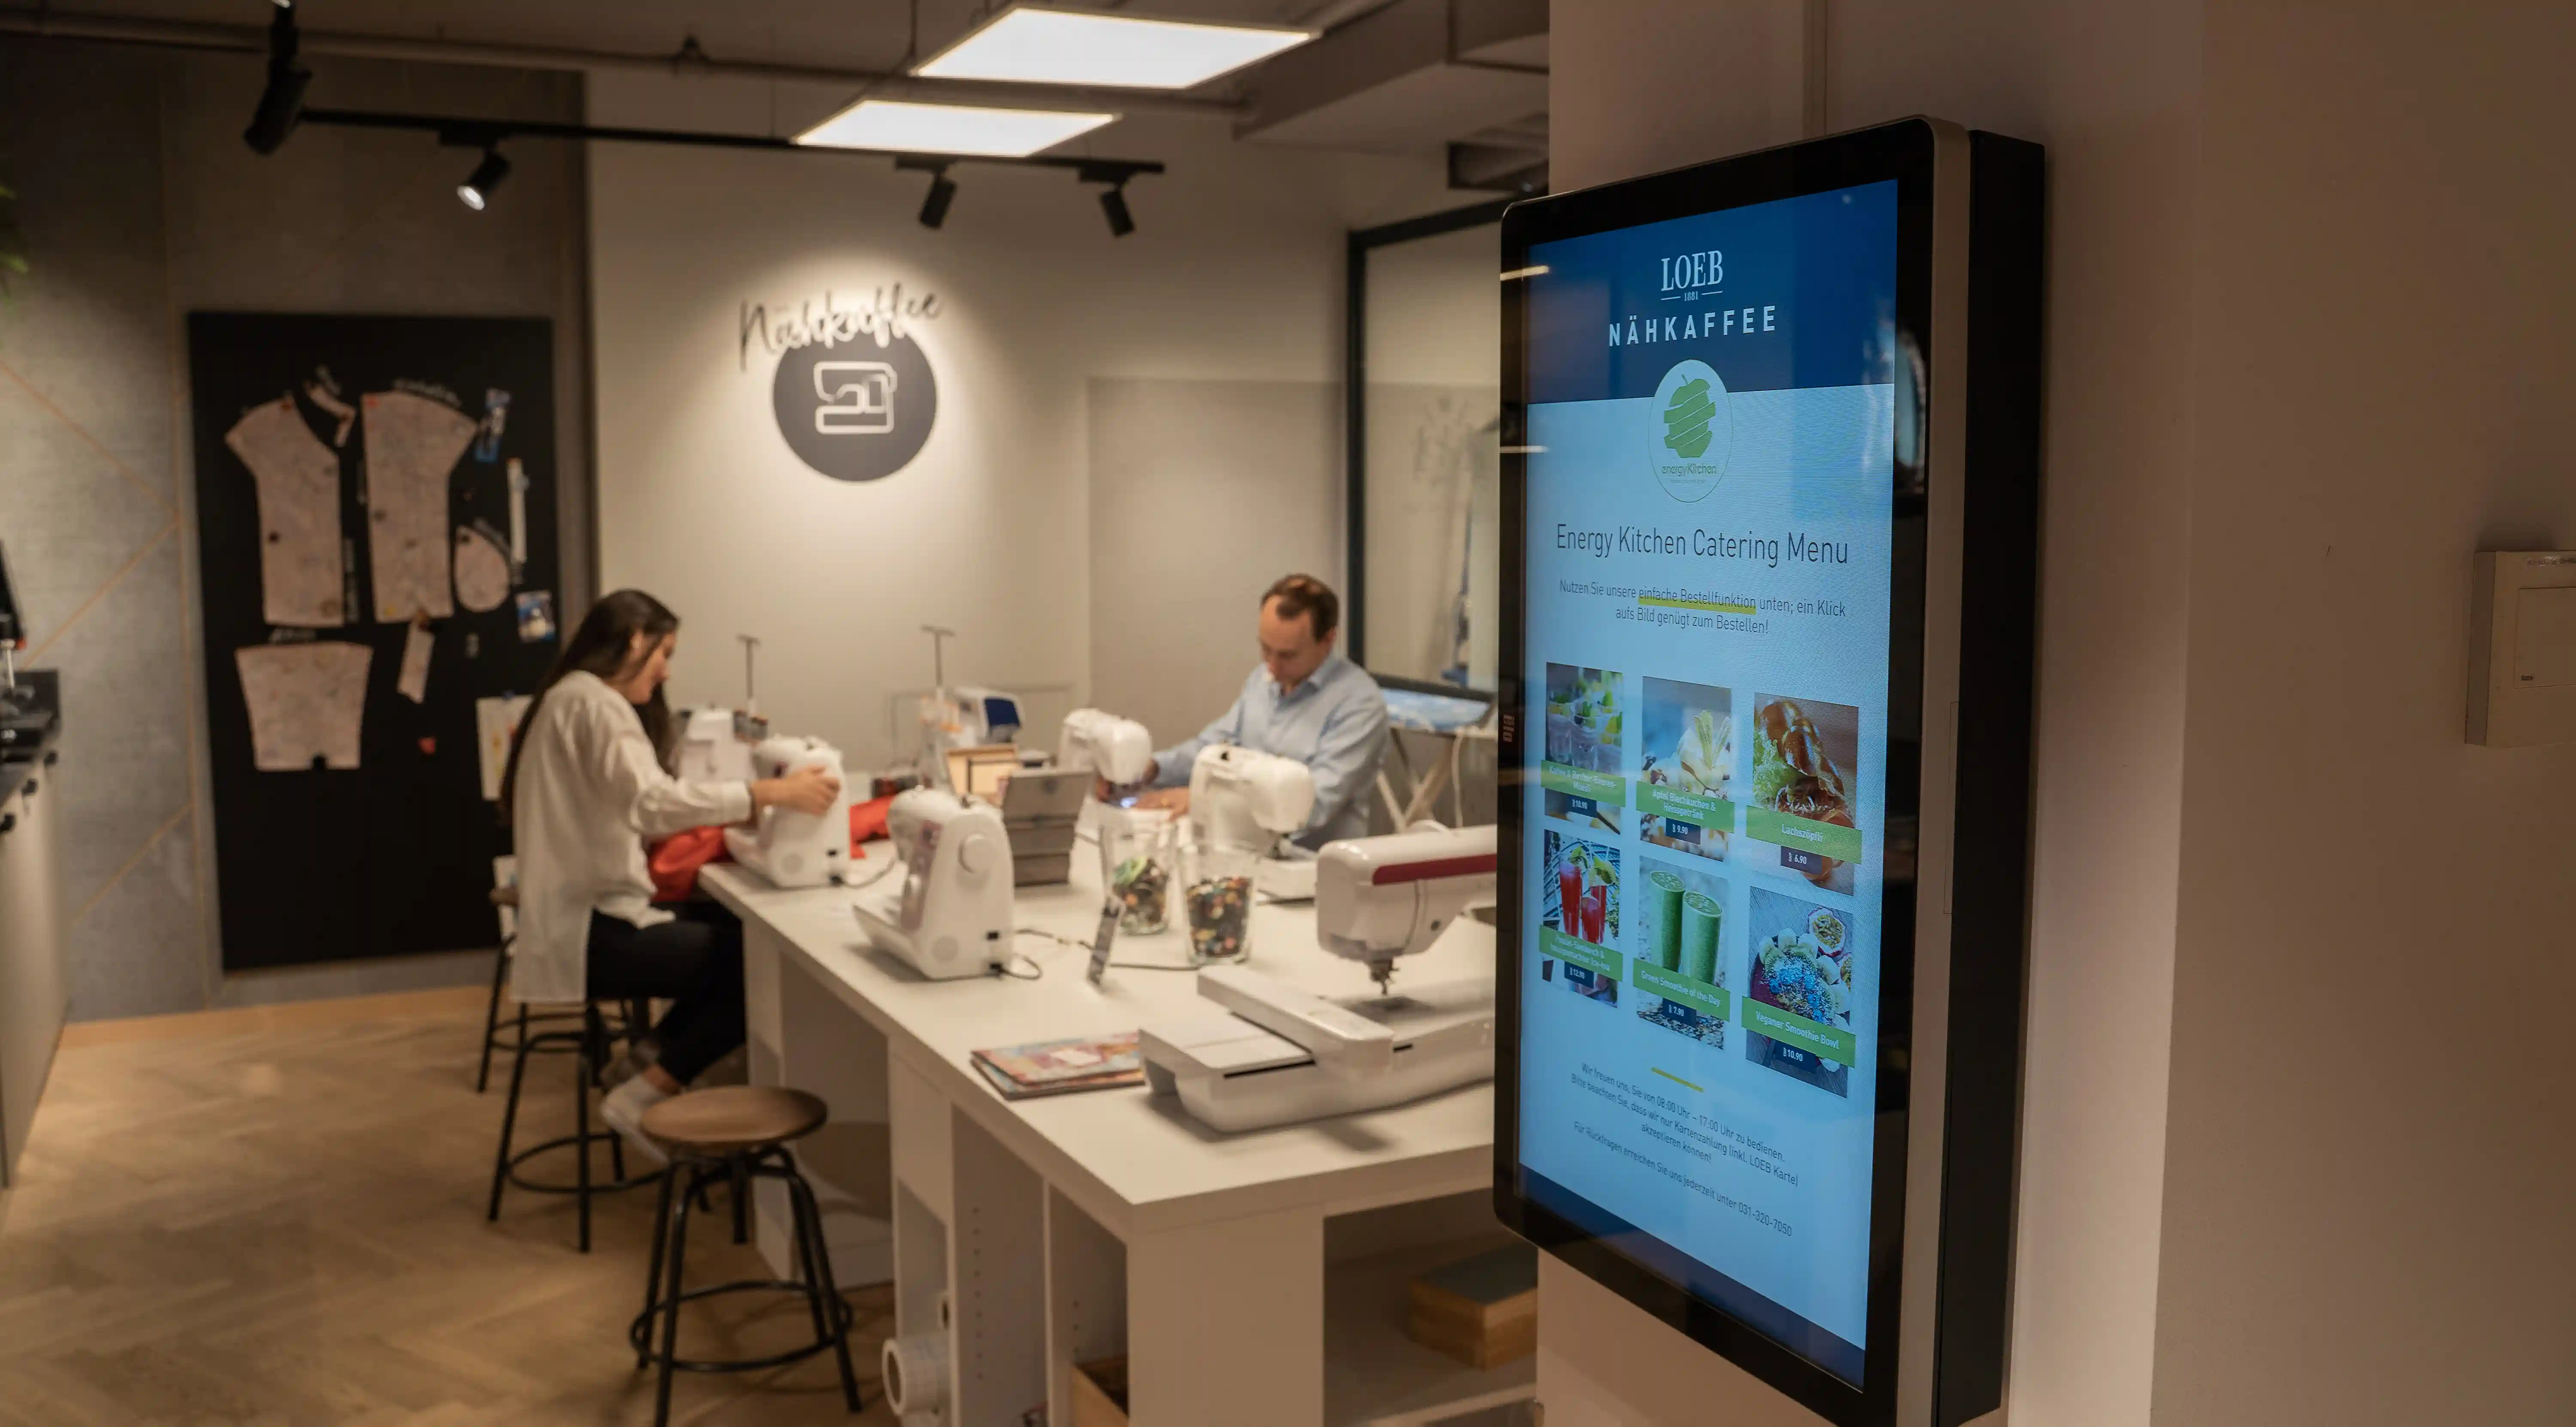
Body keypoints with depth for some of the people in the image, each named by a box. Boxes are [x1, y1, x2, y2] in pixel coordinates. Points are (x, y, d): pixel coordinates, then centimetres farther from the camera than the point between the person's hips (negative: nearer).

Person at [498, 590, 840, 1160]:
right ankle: (644, 1097, -4)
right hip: (587, 933, -10)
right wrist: (773, 793, -32)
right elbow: (652, 802, -31)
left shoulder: (574, 699, 18)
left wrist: (747, 806, 9)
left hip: (588, 913, 10)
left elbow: (629, 807, 16)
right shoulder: (591, 701, -14)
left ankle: (659, 1054, 11)